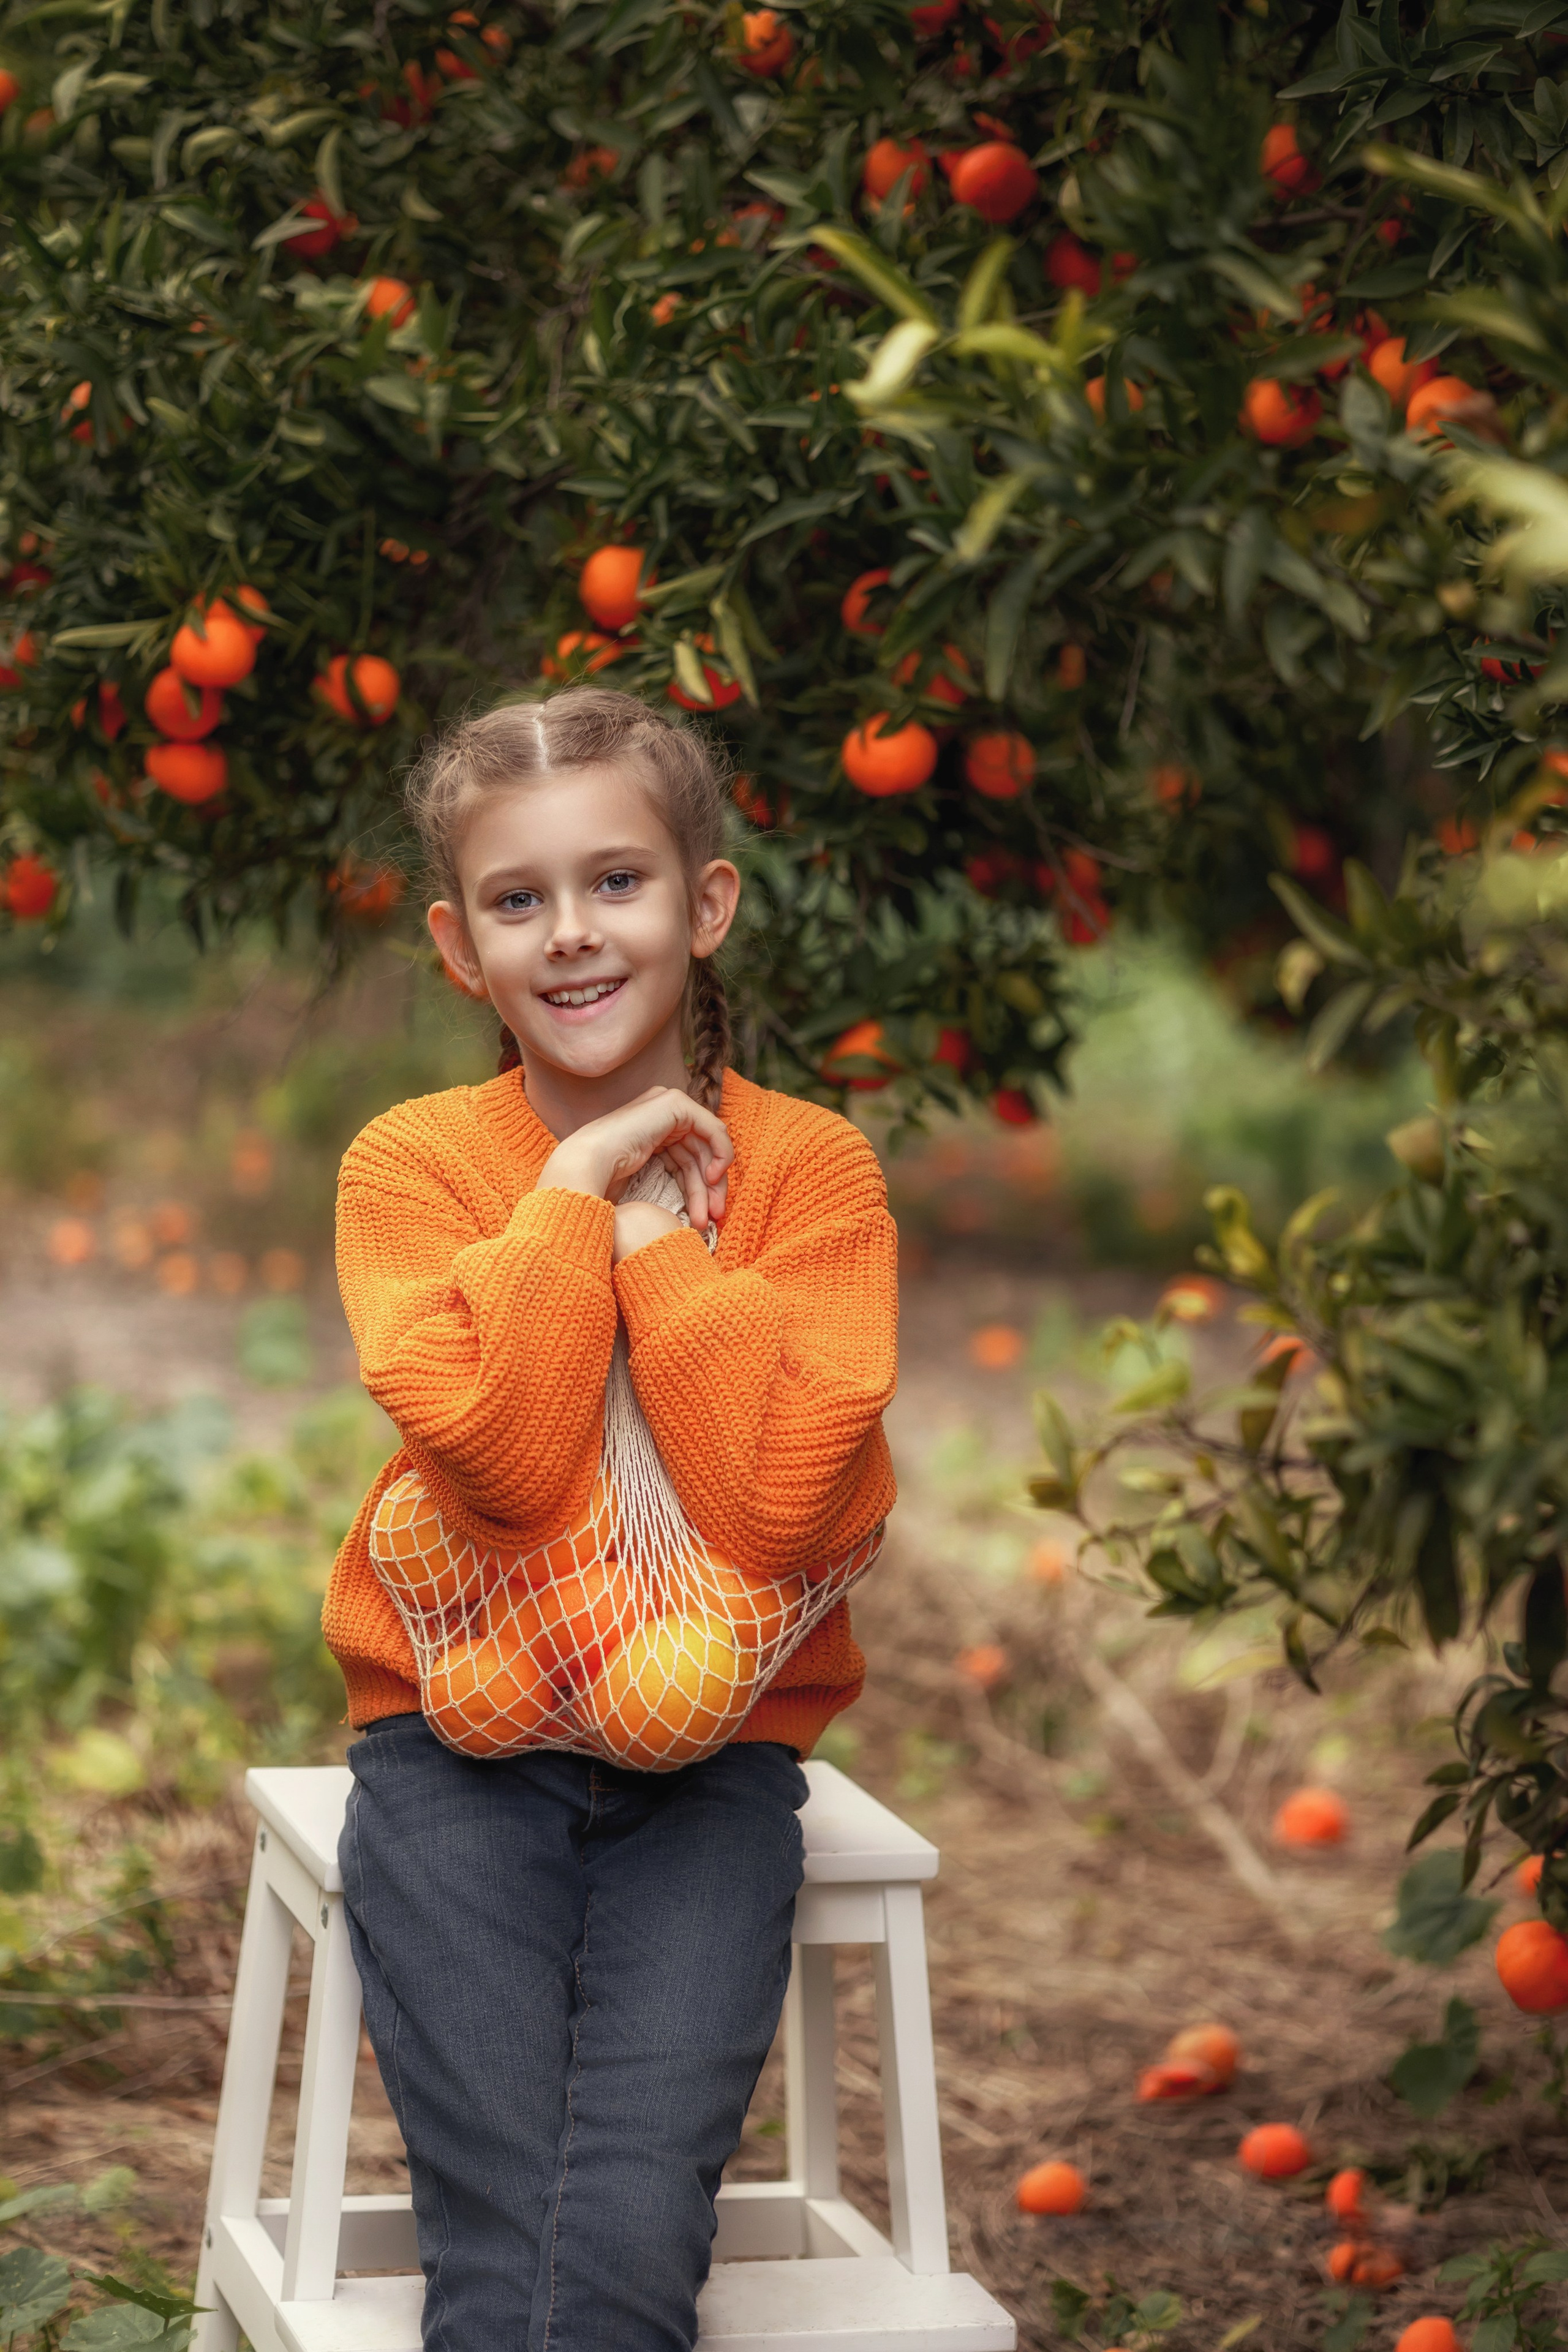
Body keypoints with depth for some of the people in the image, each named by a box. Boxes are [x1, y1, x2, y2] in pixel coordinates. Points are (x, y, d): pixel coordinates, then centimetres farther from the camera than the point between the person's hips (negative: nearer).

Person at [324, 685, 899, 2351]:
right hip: (460, 1748, 0)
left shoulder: (810, 1169, -1)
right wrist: (578, 1185, -12)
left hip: (710, 1753, 0)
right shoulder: (412, 1165, -1)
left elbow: (775, 1508, -16)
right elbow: (507, 1462, -19)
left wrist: (654, 1221, -12)